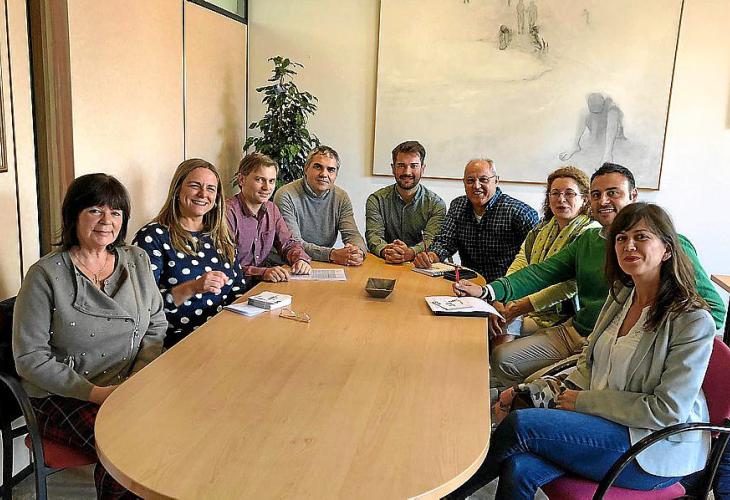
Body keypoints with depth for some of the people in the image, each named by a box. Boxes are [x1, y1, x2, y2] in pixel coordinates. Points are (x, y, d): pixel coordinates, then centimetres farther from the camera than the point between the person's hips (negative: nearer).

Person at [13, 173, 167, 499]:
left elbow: (157, 326, 10)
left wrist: (141, 375, -7)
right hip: (62, 397, -4)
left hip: (131, 387, 4)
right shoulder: (46, 275, -8)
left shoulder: (137, 261, 6)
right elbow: (30, 357, -8)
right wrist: (94, 393, -16)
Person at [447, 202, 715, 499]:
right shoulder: (621, 297, 8)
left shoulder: (693, 321, -15)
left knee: (518, 425, -21)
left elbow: (667, 411, -17)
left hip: (656, 452, -6)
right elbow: (590, 362, 16)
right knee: (518, 469, -24)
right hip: (604, 420, 6)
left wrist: (583, 401, -13)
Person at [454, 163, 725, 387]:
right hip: (572, 332, 7)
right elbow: (542, 273, 6)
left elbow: (713, 308, -13)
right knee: (502, 359, 2)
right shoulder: (587, 240, 12)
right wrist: (487, 291, -7)